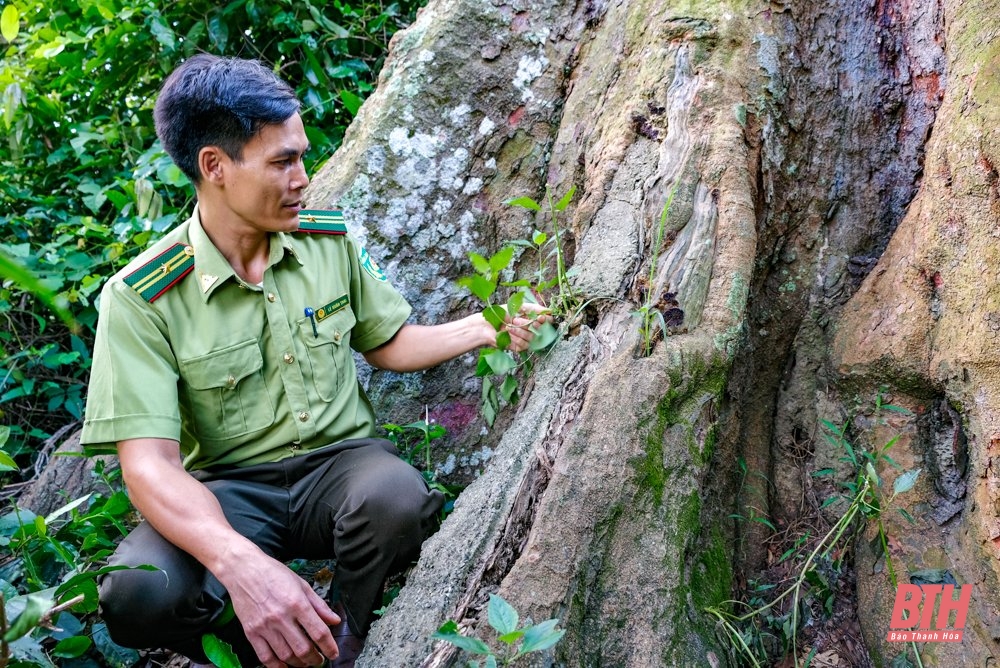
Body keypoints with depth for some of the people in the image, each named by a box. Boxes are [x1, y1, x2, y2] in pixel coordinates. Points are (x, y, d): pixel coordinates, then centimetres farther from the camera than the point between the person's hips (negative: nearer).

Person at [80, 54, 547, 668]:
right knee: (139, 593, -33)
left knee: (398, 498, -33)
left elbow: (387, 344, 15)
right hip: (229, 488, -2)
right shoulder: (141, 297, -13)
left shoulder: (331, 239, 0)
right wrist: (241, 563, -40)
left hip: (339, 460, 3)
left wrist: (483, 328, -3)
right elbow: (149, 463, -21)